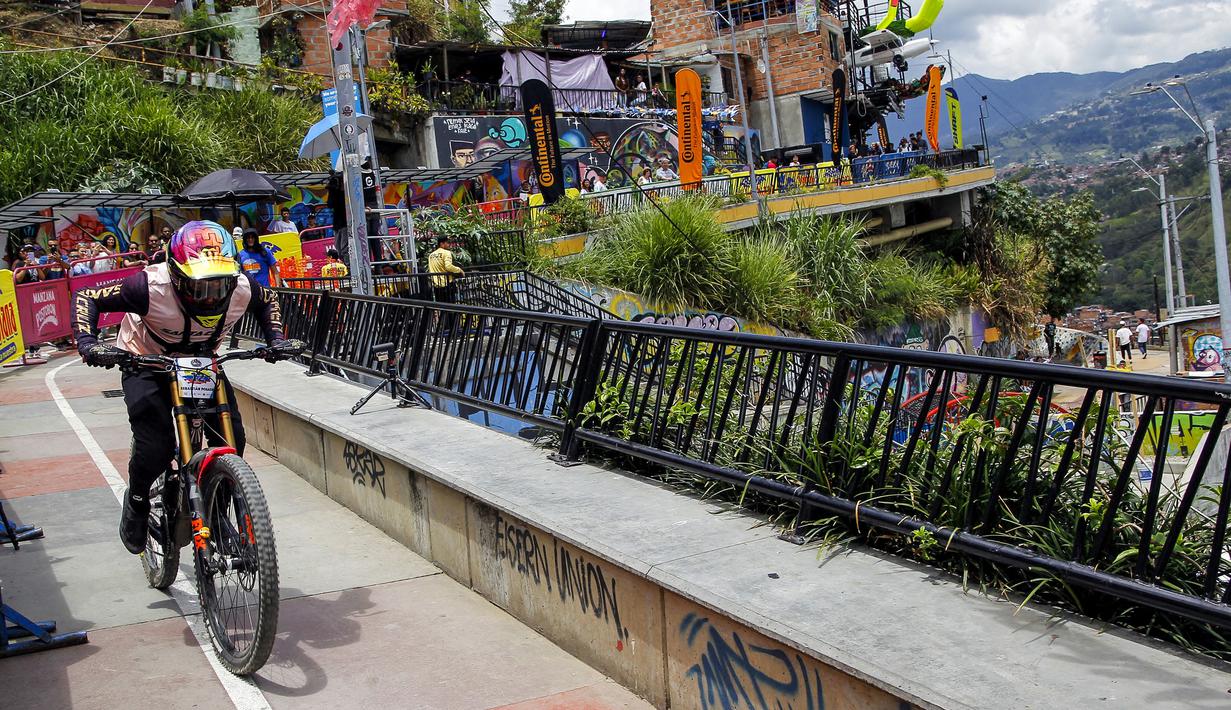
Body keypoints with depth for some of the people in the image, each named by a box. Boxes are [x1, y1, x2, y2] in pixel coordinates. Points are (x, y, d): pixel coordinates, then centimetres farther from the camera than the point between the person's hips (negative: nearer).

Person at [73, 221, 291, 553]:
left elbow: (268, 300, 1)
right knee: (156, 446, -18)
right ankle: (136, 504, 15)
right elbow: (86, 298, -24)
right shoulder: (152, 286, -37)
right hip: (147, 365, -3)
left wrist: (276, 339, -12)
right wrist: (87, 343, -38)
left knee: (231, 439, -10)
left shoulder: (241, 288, -26)